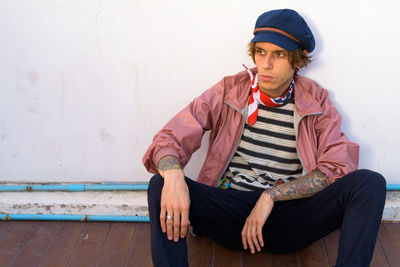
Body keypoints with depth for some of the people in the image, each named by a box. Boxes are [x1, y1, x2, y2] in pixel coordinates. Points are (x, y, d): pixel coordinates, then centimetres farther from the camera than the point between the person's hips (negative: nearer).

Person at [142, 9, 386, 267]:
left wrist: (272, 195, -16)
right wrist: (173, 175, -29)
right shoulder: (228, 92, 2)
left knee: (370, 183, -22)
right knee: (161, 184, -26)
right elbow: (169, 138, -4)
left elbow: (338, 167, -5)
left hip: (288, 220, 0)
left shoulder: (317, 102, 4)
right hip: (229, 211, 0)